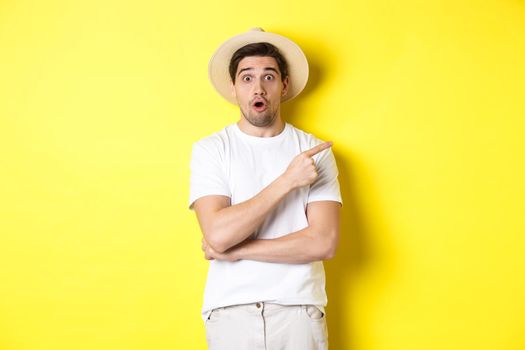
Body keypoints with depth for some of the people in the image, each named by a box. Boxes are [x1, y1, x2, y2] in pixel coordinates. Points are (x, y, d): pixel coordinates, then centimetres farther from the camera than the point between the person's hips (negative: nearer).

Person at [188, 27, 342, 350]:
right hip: (230, 310, 0)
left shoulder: (315, 151, 0)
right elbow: (217, 235, -15)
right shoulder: (210, 150, -2)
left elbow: (324, 242, -10)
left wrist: (234, 250, -12)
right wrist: (286, 181, -17)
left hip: (299, 309, 0)